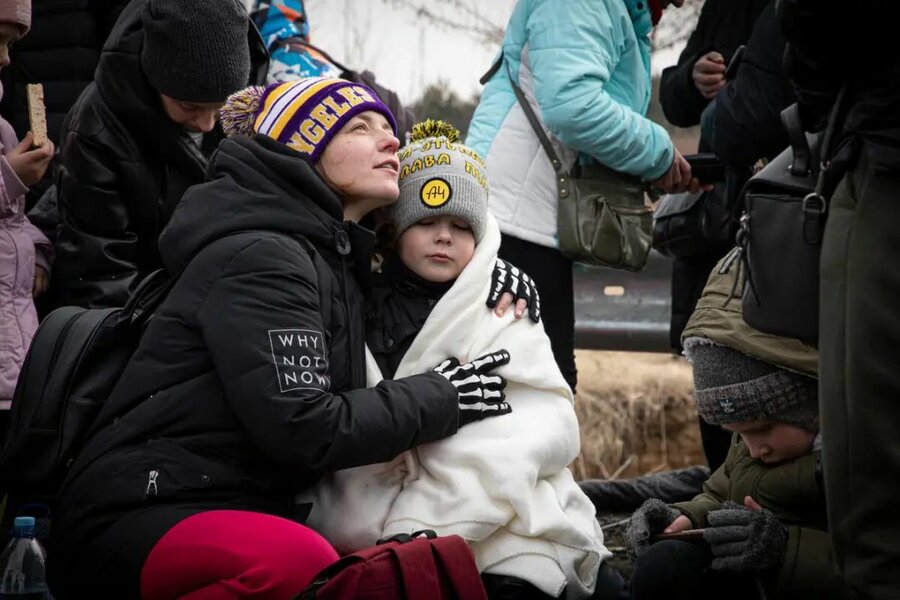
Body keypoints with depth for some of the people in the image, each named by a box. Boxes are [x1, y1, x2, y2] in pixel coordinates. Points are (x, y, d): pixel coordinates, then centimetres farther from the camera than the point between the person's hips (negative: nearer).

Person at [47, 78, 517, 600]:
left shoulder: (333, 260, 19)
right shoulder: (258, 256, -11)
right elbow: (300, 430, -20)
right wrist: (440, 401, -8)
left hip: (245, 514, 8)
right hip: (143, 513, -8)